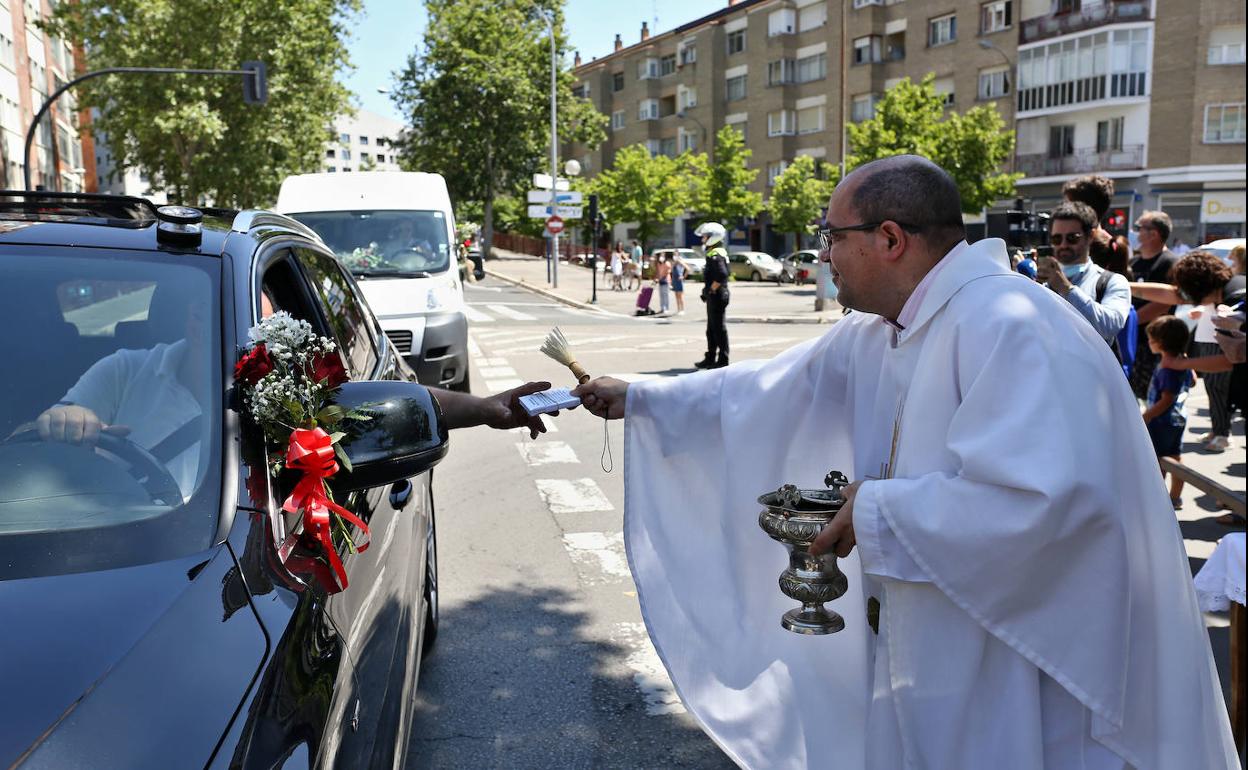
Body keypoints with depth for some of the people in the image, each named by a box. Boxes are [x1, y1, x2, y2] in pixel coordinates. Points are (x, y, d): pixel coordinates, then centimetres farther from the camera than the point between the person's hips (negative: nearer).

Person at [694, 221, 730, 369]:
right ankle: (710, 359, 24)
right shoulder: (716, 253, 16)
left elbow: (722, 274, -31)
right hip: (714, 297, 11)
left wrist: (712, 289, -20)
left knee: (719, 328, -4)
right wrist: (708, 290, 15)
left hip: (716, 296, -11)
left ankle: (723, 360, 1)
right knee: (711, 329, 16)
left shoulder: (715, 255, -18)